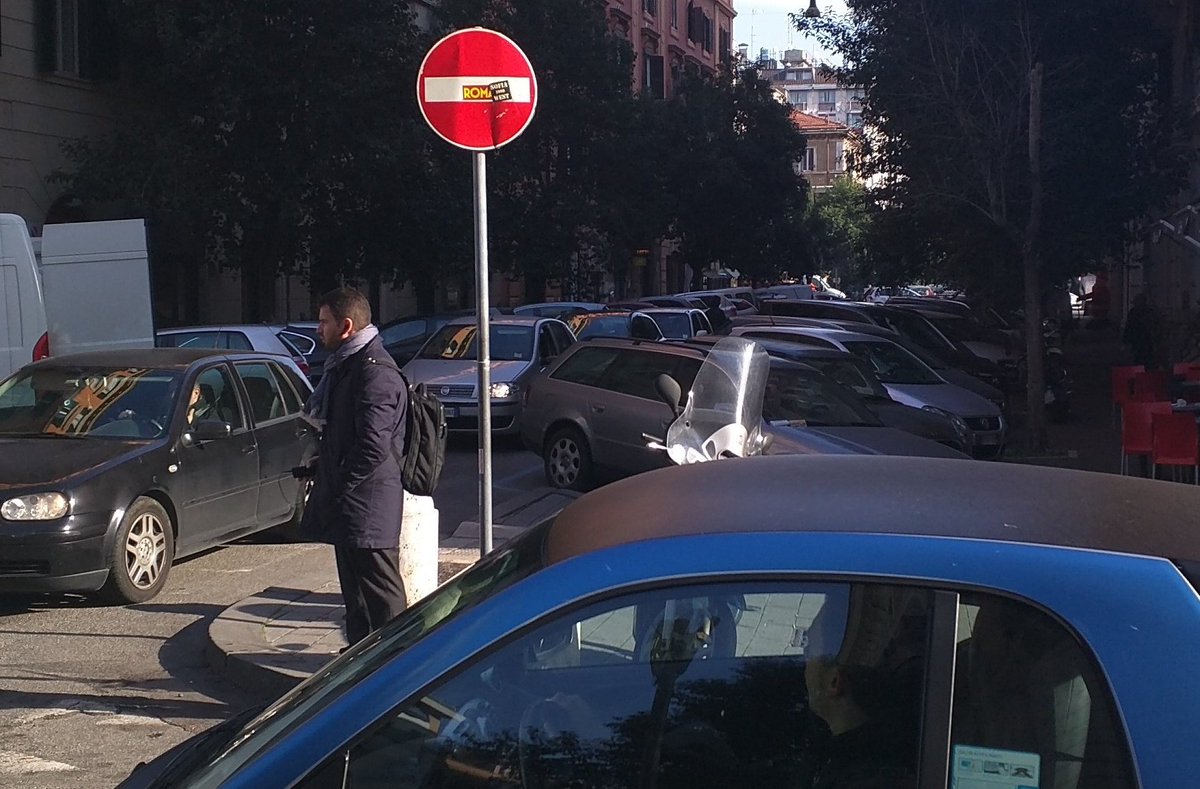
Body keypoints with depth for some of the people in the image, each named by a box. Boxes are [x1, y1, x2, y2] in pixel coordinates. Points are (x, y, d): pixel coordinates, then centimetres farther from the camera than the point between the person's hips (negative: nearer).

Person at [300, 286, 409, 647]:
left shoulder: (376, 373, -18)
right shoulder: (346, 365, 16)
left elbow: (373, 446, -24)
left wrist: (339, 489, -18)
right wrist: (323, 470, 15)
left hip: (368, 507, -11)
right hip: (347, 508, 11)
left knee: (380, 590, -5)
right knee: (355, 584, 17)